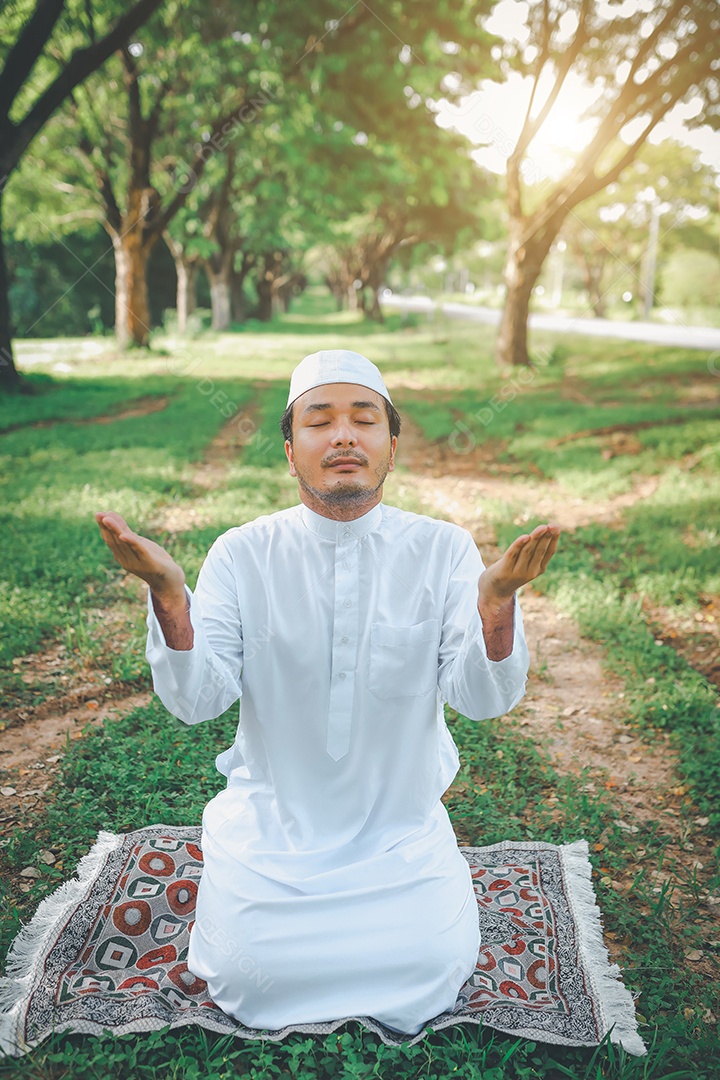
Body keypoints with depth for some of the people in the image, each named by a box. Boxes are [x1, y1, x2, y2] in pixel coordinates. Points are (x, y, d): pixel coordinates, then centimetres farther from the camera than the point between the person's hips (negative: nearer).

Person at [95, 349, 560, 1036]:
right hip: (272, 820, 0)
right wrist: (167, 593, -32)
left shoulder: (443, 550, -8)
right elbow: (197, 701, -15)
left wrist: (496, 600, -36)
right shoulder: (241, 554, -7)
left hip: (402, 824, 1)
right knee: (247, 973, -14)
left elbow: (485, 699, -15)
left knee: (436, 965, -16)